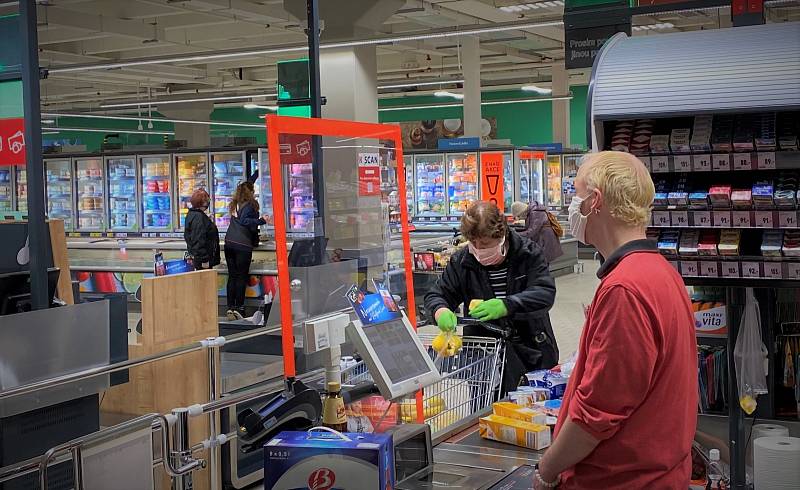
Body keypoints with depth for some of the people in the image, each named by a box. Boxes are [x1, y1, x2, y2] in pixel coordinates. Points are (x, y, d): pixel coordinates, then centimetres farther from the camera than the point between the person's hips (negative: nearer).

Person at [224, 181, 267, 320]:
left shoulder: (235, 205, 16)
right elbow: (245, 221, -19)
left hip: (229, 243, 7)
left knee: (232, 276, 7)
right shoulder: (250, 205, -7)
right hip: (243, 245, -7)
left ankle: (230, 308, 4)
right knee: (242, 277, -2)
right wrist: (261, 221, -22)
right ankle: (238, 308, -4)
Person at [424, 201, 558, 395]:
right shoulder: (461, 261, -1)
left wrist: (506, 305, -35)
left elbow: (546, 293, -19)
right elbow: (436, 295, 4)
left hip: (532, 351, -1)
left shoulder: (529, 253, -8)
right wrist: (441, 311, -22)